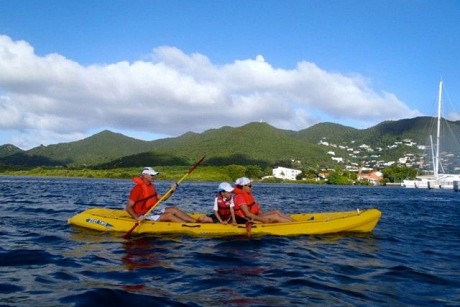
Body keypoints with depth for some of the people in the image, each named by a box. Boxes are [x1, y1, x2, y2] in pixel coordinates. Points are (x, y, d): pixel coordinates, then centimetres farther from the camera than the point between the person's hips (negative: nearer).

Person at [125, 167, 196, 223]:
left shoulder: (151, 186, 10)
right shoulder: (137, 188, -17)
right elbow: (128, 207, -19)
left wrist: (171, 191, -5)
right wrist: (137, 218, -33)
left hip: (151, 211, 9)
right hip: (143, 216, -9)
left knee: (173, 210, -4)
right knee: (169, 215, -21)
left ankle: (195, 221, -10)